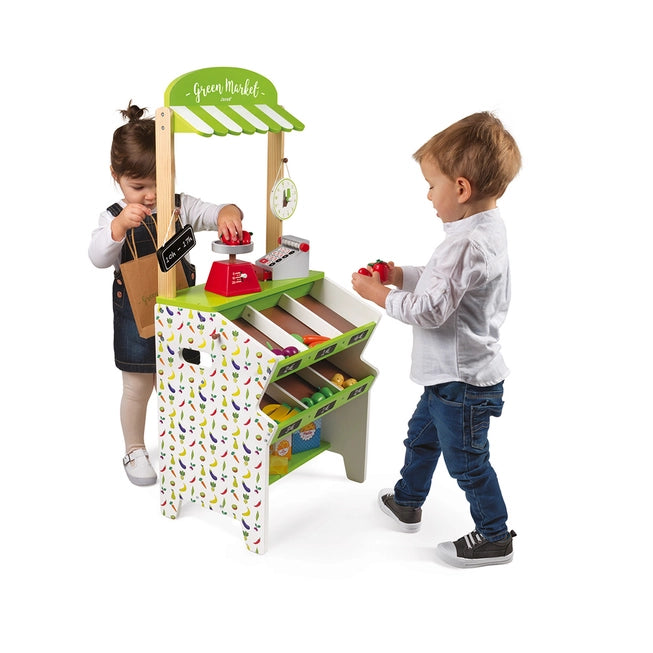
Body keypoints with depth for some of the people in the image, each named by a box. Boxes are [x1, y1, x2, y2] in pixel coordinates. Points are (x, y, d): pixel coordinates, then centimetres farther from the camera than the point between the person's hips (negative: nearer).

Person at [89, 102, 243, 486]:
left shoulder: (181, 206, -3)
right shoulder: (114, 217, -10)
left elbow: (212, 214, -13)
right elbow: (99, 258, -22)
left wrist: (228, 213, -38)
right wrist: (120, 226, -39)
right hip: (137, 318, -2)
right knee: (138, 387, 10)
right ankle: (135, 450, 30)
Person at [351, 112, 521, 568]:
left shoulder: (467, 244, -29)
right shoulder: (487, 229, 4)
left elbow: (429, 310, -29)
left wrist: (379, 294, -16)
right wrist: (402, 276, 7)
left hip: (463, 381, -11)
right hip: (452, 374, 11)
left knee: (466, 459, 7)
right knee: (422, 435, 26)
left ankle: (494, 537, 25)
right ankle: (407, 503, 46)